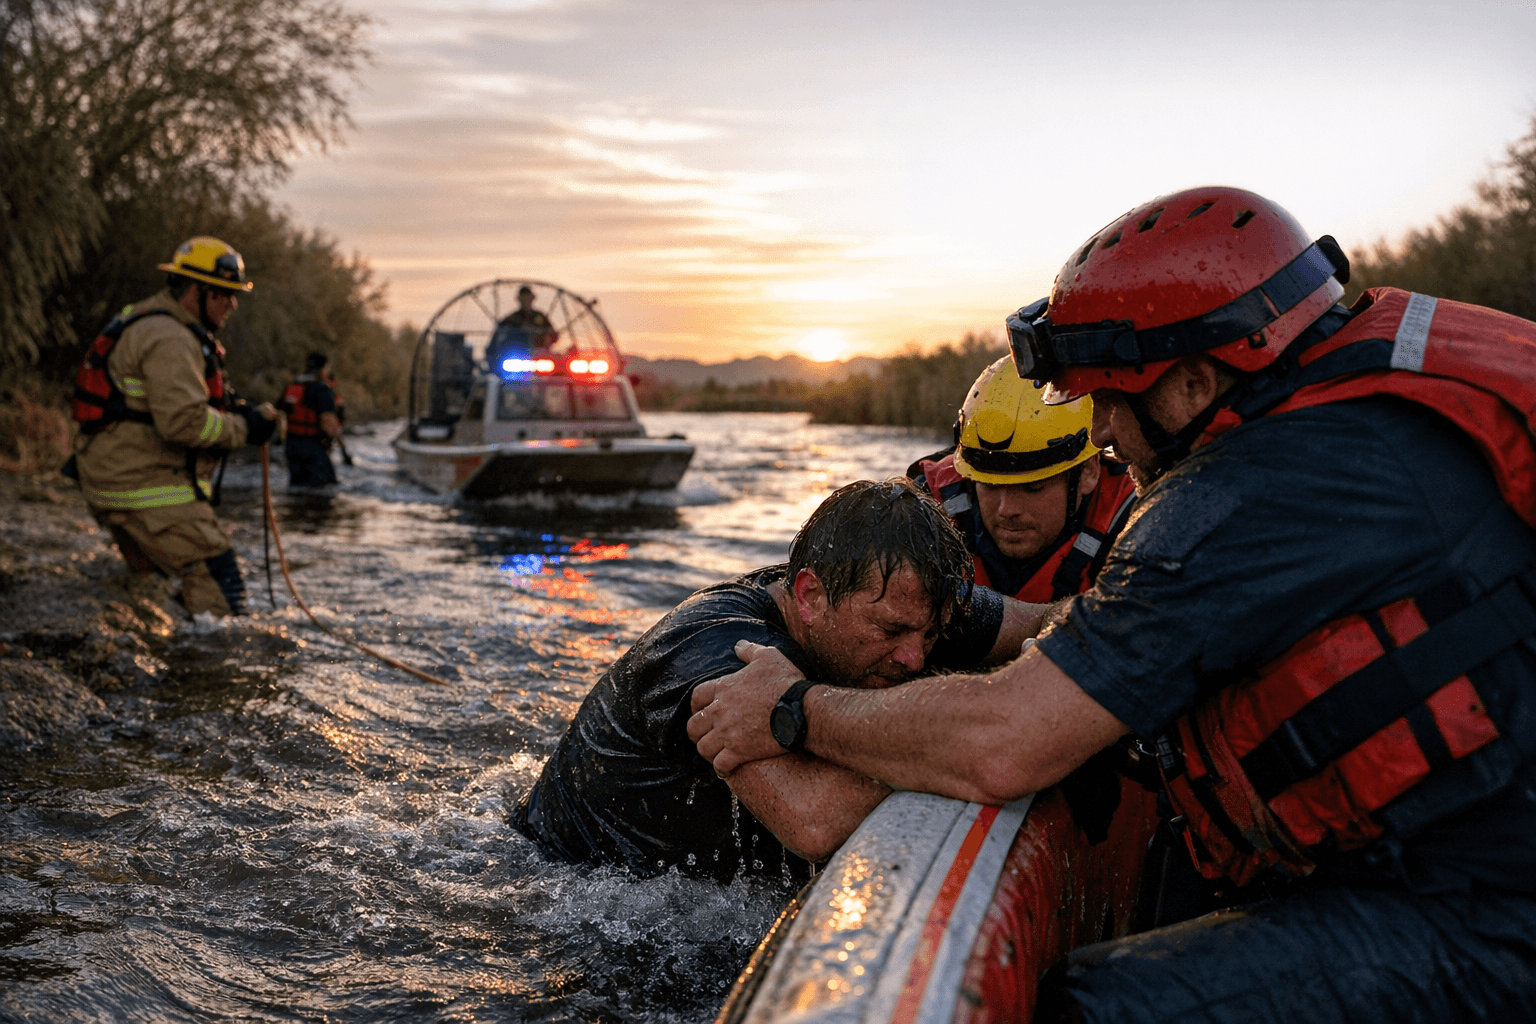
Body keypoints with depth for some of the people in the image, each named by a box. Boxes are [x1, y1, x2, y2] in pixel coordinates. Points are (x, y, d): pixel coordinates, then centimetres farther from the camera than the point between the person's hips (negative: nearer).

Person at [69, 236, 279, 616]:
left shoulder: (151, 324, 17)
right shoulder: (169, 339, -19)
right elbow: (183, 421, -28)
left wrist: (230, 407, 6)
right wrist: (244, 427, -16)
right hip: (145, 486, -11)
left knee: (148, 578, 23)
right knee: (216, 577, -12)